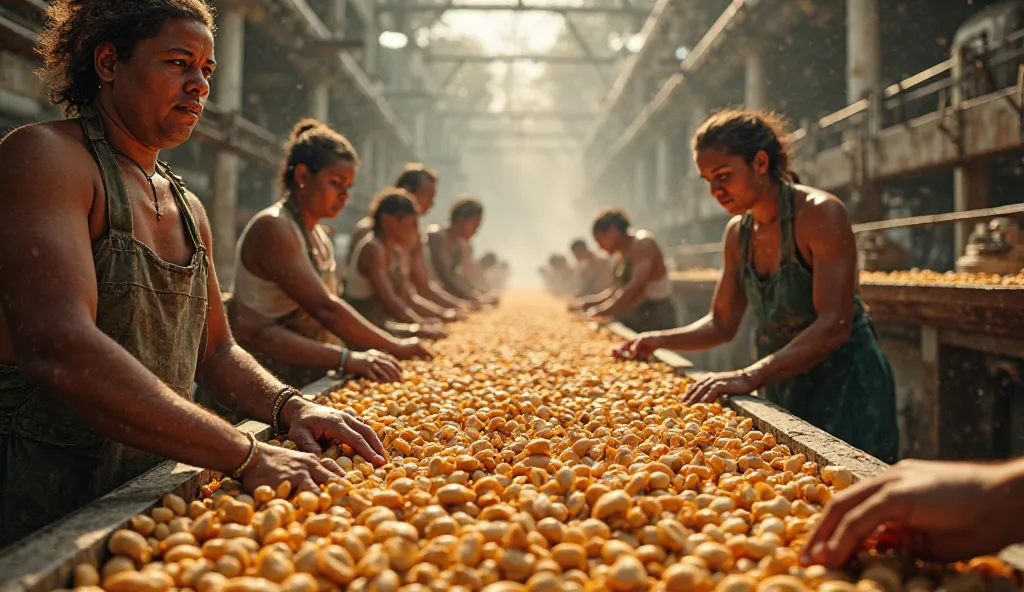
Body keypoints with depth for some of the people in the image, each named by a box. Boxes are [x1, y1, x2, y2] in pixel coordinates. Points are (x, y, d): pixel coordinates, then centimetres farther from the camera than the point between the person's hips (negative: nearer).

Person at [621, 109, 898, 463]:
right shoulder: (738, 233, 4)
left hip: (847, 384, -6)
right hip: (782, 387, 6)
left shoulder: (820, 214, -18)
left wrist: (750, 377, -34)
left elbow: (834, 327, -26)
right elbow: (722, 324, 12)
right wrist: (661, 340, -4)